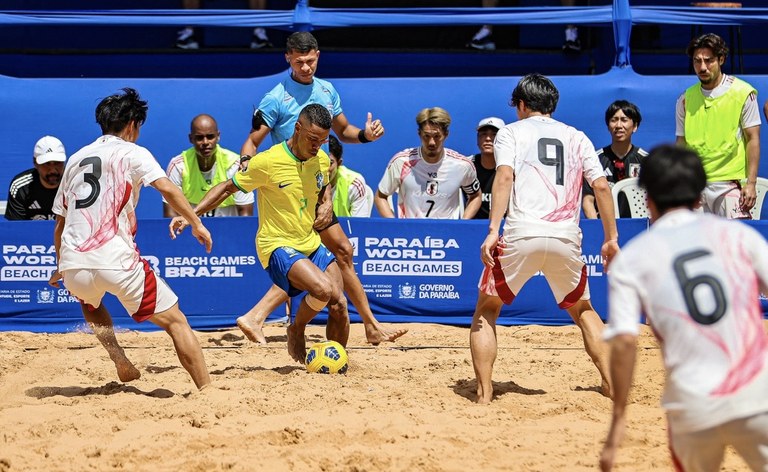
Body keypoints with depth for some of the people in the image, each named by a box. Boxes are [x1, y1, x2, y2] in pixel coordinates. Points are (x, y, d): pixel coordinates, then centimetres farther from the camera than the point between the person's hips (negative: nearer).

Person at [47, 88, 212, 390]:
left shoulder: (76, 159, 21)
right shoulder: (132, 152, 6)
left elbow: (60, 223, 26)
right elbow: (167, 189, -13)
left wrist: (60, 268, 37)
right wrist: (196, 224, -6)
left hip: (73, 265, 5)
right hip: (117, 262, -5)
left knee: (90, 302, 38)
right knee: (175, 321, 2)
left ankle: (119, 360, 16)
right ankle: (206, 389, -10)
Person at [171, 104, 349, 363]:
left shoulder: (322, 160, 2)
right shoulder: (267, 162, -15)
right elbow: (227, 188, -4)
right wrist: (190, 214, -11)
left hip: (312, 244, 6)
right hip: (278, 246, -6)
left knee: (339, 305, -5)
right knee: (323, 289, -30)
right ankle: (296, 330, 0)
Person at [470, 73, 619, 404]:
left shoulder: (512, 132, 12)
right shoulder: (577, 137, 21)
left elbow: (504, 178, -5)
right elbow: (601, 186, 11)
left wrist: (493, 231, -13)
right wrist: (611, 238, 15)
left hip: (522, 234, -3)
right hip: (567, 237, 3)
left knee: (486, 311, 12)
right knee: (582, 309, 25)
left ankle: (484, 394, 0)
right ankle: (611, 383, 13)